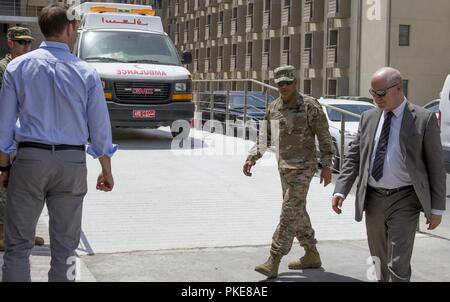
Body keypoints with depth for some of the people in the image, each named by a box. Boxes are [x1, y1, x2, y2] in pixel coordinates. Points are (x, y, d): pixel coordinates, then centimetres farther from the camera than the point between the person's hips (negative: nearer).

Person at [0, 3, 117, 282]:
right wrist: (106, 171, 11)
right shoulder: (86, 73, -1)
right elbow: (100, 128, 1)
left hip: (30, 158, 0)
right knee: (65, 246, 10)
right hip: (72, 163, 0)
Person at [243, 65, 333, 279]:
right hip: (284, 167, 7)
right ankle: (312, 255, 27)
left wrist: (326, 165, -11)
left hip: (303, 168, -7)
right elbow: (265, 137, 15)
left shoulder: (310, 106, -10)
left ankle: (274, 261, -10)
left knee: (290, 212, -10)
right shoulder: (273, 108, 8)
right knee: (297, 212, 14)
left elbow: (324, 136, -8)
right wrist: (252, 158, 3)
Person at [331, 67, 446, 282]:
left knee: (398, 265, -9)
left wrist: (437, 208, -4)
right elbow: (353, 157, 9)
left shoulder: (424, 119, -6)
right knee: (379, 260, 16)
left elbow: (436, 166, -4)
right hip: (373, 199, 5)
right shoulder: (369, 118, 7)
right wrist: (340, 191, -3)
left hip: (404, 201, -5)